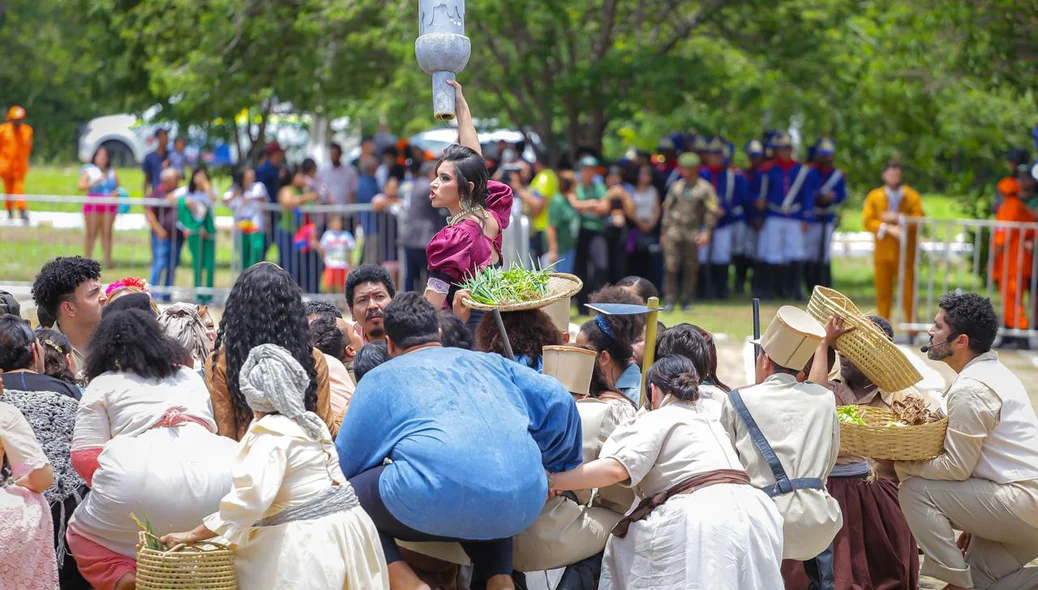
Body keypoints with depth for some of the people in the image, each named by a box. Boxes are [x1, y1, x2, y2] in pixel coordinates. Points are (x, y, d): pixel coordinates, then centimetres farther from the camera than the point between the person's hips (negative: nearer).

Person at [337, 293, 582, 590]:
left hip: (438, 500, -5)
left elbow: (346, 462, 20)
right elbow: (558, 399, 23)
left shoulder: (380, 379, 22)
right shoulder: (488, 362, 30)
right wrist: (563, 468, 37)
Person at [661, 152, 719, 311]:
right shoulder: (676, 186, 12)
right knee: (670, 266, -7)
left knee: (691, 268, 2)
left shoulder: (705, 188, 0)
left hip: (692, 233, -2)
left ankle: (686, 301, 13)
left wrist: (706, 232, -11)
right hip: (673, 231, 2)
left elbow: (712, 211, -2)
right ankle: (670, 300, -3)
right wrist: (664, 231, 15)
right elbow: (667, 208, 17)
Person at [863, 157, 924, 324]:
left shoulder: (911, 196, 6)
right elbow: (867, 221, -2)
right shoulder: (874, 196, 8)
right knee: (883, 291, 2)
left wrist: (898, 218, -14)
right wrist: (888, 228, -15)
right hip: (883, 253, 1)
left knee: (908, 291, -4)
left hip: (905, 253, -1)